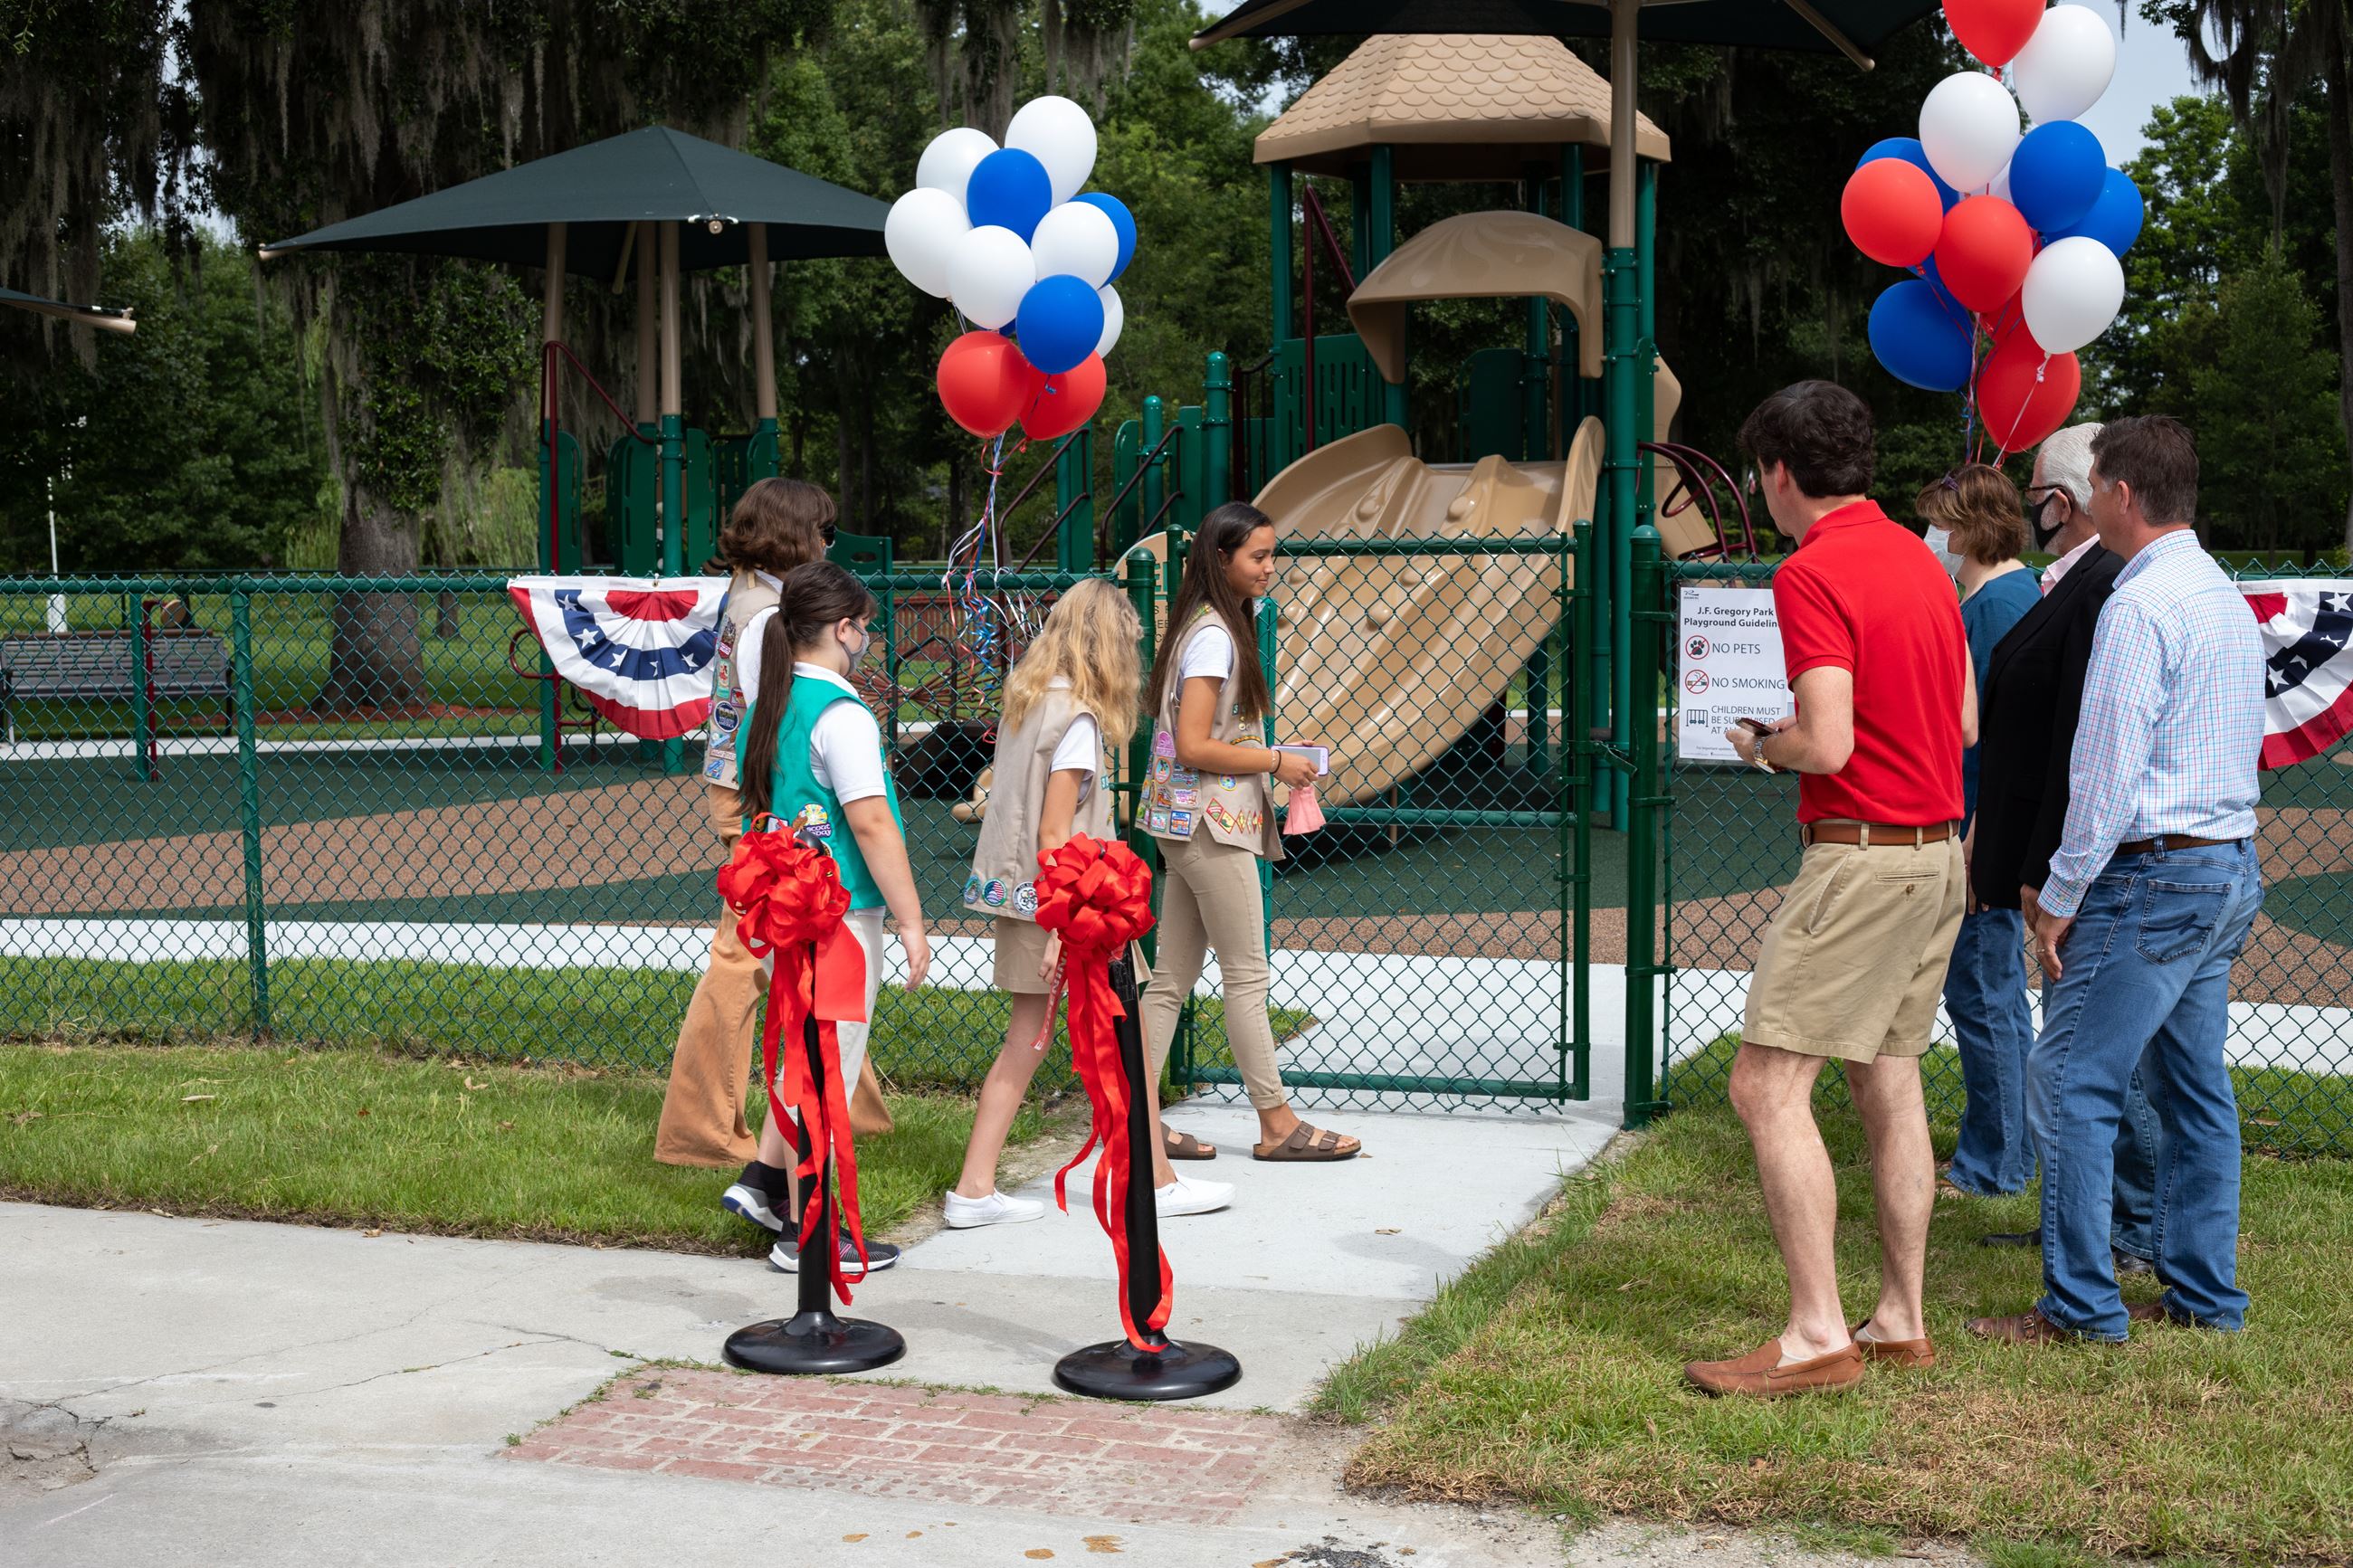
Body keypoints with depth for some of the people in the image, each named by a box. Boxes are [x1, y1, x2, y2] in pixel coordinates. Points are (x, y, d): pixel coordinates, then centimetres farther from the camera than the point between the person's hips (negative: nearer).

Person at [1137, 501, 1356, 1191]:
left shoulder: (1214, 628, 16)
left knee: (1173, 979, 9)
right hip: (1211, 825, -10)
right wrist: (1277, 762, -13)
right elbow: (1194, 745, -20)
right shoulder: (1214, 636, -15)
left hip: (1188, 828, 10)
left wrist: (1266, 771, 13)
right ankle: (1277, 1123, 6)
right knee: (1247, 975, -2)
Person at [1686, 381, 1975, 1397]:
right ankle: (1900, 1322, 20)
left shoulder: (1812, 573, -15)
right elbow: (1965, 718, 17)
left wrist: (1762, 746, -1)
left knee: (1768, 1085, -7)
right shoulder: (1919, 559, 13)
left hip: (1862, 852, -9)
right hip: (1940, 849, 10)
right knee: (1889, 1083, 14)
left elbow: (1828, 746, -23)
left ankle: (1817, 1336, -8)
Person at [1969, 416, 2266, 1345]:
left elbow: (2107, 771, -19)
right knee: (2195, 1086, 14)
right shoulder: (2230, 599, 15)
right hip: (2232, 867, 10)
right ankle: (2205, 1294, 20)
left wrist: (2060, 897, -12)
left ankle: (2081, 1305, -3)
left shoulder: (2140, 606, -16)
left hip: (2153, 875, -10)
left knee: (2069, 1083, -6)